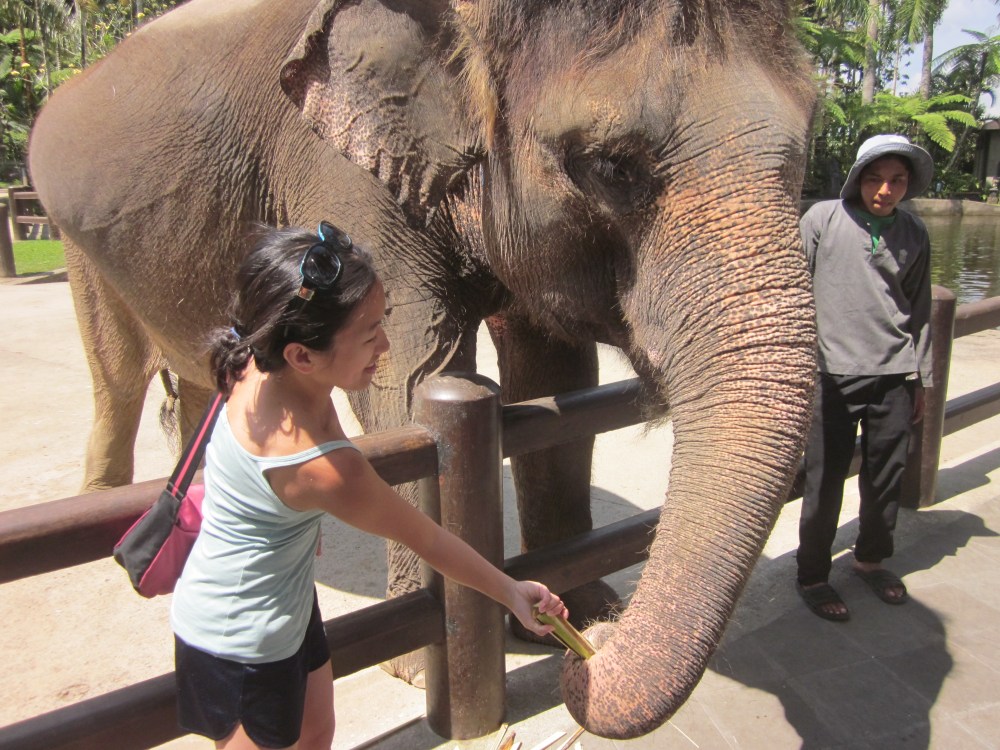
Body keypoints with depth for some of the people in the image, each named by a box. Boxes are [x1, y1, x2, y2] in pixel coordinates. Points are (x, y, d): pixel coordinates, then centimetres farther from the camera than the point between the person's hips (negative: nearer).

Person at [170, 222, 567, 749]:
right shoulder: (322, 467, -38)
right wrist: (509, 592, -7)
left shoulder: (264, 367, -17)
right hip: (239, 642, -8)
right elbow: (425, 539, -24)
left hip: (286, 599, 8)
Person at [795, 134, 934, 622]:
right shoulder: (823, 218, -3)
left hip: (894, 375, 4)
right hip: (833, 373, -4)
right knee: (825, 481, 2)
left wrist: (921, 379, 17)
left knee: (886, 476, 13)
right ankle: (812, 575, 20)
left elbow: (918, 311, 16)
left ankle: (871, 558, 36)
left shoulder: (914, 234, 9)